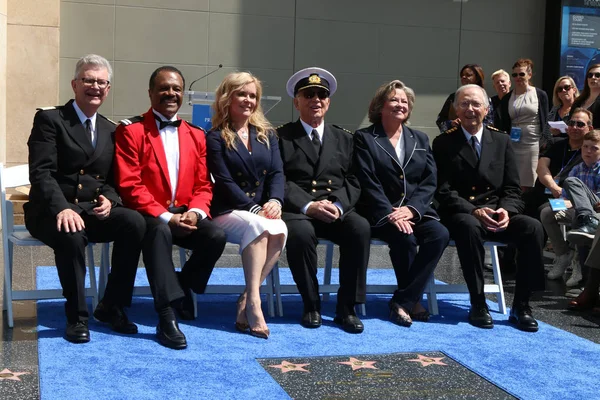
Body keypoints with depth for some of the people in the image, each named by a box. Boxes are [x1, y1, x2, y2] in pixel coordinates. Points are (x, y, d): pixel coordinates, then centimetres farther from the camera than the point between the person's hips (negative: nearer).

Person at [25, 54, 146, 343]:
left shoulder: (111, 130, 17)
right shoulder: (49, 119, -1)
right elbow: (41, 173, -12)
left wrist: (109, 200, -10)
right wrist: (62, 208, -29)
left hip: (94, 211, 5)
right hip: (52, 212, -5)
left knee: (135, 222, -25)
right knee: (71, 234, -38)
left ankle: (111, 306, -11)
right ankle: (77, 316, -19)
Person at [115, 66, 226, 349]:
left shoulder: (196, 135, 15)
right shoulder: (131, 130, -2)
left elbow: (203, 185, 11)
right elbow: (129, 185, -11)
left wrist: (195, 212, -12)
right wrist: (165, 216, -20)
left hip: (185, 215, 5)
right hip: (149, 215, -4)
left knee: (216, 236, -23)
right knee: (159, 232, -37)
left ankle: (181, 289, 5)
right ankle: (166, 316, -37)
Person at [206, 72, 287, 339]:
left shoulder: (267, 134, 18)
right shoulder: (216, 138, 3)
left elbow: (277, 173, 7)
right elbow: (224, 182, -8)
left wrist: (274, 201, -14)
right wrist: (254, 209, -19)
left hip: (262, 211, 4)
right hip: (227, 212, -4)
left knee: (279, 229, -30)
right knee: (259, 225, -35)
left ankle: (246, 301, -25)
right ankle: (254, 301, -36)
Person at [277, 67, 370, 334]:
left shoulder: (344, 139, 18)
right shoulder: (280, 137, 8)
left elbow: (352, 181, 9)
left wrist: (337, 205, -12)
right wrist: (308, 206, -19)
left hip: (336, 210, 3)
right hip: (296, 210, -3)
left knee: (361, 228, -29)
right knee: (301, 232, -37)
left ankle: (347, 307, -18)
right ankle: (311, 305, -16)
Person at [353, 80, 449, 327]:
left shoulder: (420, 140, 19)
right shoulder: (364, 138, 6)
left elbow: (430, 182, 7)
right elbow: (368, 184, -6)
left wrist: (411, 209, -12)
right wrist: (390, 214, -19)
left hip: (415, 211, 4)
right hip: (380, 213, -4)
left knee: (439, 234, -26)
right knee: (404, 238, -33)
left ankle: (402, 302, -19)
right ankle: (413, 300, -12)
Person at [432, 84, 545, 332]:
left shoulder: (502, 141, 11)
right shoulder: (444, 143, 1)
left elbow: (512, 189, 7)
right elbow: (444, 192, -7)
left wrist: (505, 210, -16)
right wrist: (474, 211, -23)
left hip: (497, 214, 3)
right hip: (461, 215, -3)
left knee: (533, 228, -26)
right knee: (470, 227, -38)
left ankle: (521, 306, -16)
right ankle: (478, 304, -25)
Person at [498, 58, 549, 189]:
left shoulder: (540, 95, 4)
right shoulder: (507, 98, 9)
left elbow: (545, 122, 4)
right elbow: (503, 125, 10)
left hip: (534, 144, -2)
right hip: (513, 144, 2)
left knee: (529, 183, -1)